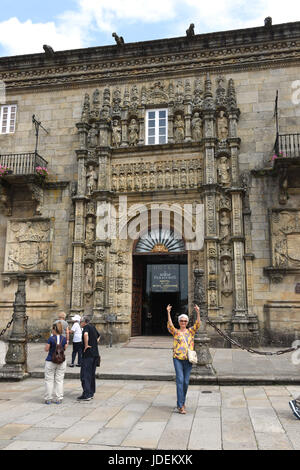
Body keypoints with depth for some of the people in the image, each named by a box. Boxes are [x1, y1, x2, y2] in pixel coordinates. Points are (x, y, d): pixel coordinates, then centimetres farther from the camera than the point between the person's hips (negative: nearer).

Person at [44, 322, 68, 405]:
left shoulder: (51, 338, -15)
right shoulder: (64, 339, -4)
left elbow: (46, 349, -9)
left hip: (50, 362, -3)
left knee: (49, 380, 9)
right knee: (59, 380, 11)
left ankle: (48, 399, 14)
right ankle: (58, 399, 13)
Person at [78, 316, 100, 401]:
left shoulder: (86, 327, -9)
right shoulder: (93, 327, 16)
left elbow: (85, 334, -32)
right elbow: (98, 336, 33)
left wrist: (86, 345, -22)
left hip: (88, 354, -9)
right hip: (95, 354, 9)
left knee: (85, 375, -4)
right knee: (92, 374, 15)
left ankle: (86, 394, -7)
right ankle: (91, 393, 21)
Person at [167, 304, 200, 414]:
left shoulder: (191, 331, 9)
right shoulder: (175, 332, 4)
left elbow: (197, 324, -5)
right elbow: (170, 325, -13)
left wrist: (198, 312, -18)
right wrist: (168, 313, -23)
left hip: (188, 359, 2)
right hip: (177, 358, -2)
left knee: (186, 381, 7)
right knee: (180, 380, -11)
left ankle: (182, 401, 28)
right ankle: (180, 406, -8)